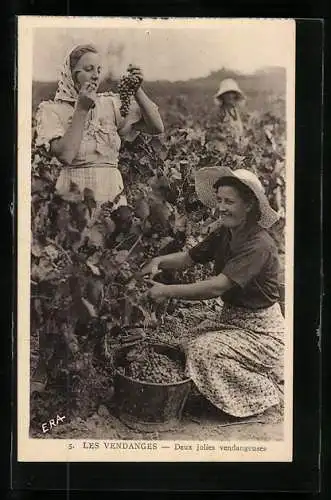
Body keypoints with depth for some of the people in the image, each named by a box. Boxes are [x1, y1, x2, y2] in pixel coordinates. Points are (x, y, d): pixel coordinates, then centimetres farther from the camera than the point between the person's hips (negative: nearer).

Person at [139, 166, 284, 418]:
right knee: (196, 346, -10)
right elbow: (190, 256, 3)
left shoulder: (259, 245, -26)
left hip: (260, 331, -8)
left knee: (204, 350, -25)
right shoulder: (224, 234, 1)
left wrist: (167, 291, -34)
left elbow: (218, 286, -34)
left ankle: (260, 396, 0)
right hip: (231, 319, 8)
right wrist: (159, 261, -18)